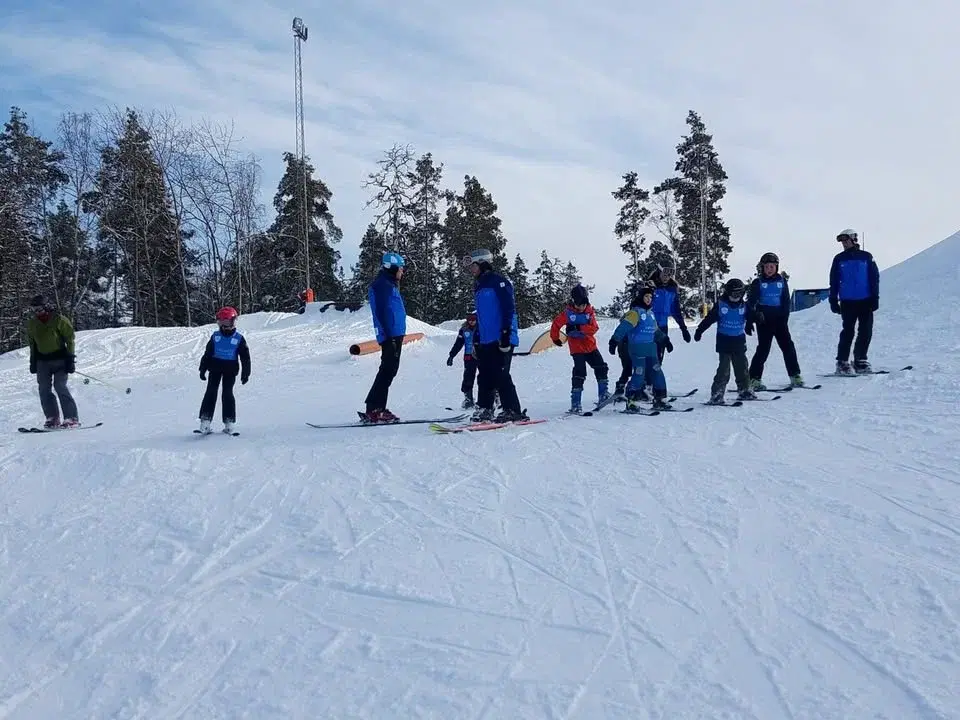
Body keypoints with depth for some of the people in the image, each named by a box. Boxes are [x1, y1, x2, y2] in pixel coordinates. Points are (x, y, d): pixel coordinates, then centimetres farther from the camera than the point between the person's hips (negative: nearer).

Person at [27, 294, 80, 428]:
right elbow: (32, 344, 17)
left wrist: (70, 359, -11)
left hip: (59, 359, -5)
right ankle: (52, 418, 3)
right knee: (44, 389, -2)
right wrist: (33, 362, 13)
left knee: (60, 386, -15)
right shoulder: (32, 324, 7)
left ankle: (72, 418, -13)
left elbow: (70, 339, -6)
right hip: (42, 360, 6)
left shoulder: (59, 320, -8)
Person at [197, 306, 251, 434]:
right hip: (215, 368, 2)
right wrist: (203, 369, 4)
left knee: (227, 394, -1)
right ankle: (205, 420, -1)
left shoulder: (239, 338, -2)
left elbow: (245, 357, 2)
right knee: (211, 392, -1)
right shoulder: (215, 336, 3)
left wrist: (245, 373, -1)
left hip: (230, 370, -2)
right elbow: (207, 353, 7)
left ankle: (229, 422, 5)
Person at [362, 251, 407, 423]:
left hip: (396, 336, 10)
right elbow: (380, 312, -17)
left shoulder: (390, 285, 22)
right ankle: (374, 410, -12)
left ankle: (376, 408, 14)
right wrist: (387, 337, -23)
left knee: (389, 371, 11)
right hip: (391, 336, -10)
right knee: (387, 371, -12)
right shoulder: (382, 284, -9)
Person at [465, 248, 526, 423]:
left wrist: (506, 333, -21)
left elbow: (509, 308, -14)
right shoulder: (478, 286, 22)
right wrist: (476, 339, 22)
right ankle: (484, 410, 11)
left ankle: (513, 411, -6)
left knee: (500, 375, -10)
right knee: (484, 375, 6)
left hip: (501, 339, -9)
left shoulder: (498, 281, -6)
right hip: (486, 341, 9)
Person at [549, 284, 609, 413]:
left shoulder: (590, 312, -1)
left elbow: (594, 328, -13)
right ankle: (575, 404, -10)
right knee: (579, 373, -12)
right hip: (577, 348, -4)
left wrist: (578, 328, -24)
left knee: (601, 368, 6)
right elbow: (556, 324, 2)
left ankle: (603, 395, 21)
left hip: (590, 346, 4)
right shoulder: (567, 313, -9)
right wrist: (555, 338, 9)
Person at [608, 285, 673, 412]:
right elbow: (623, 327, -19)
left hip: (651, 348, 8)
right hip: (637, 348, -8)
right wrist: (614, 341, -28)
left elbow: (656, 330, 31)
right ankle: (632, 402, -4)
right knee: (639, 374, -11)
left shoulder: (651, 313, 16)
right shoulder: (635, 312, -9)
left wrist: (665, 340, 38)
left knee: (657, 373, 7)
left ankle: (660, 399, 15)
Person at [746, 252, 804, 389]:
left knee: (788, 346, 2)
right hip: (764, 320, -3)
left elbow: (786, 301, 7)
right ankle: (754, 379, -1)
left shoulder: (782, 281, 7)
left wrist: (785, 318, -4)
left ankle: (795, 375, 11)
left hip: (779, 319, 3)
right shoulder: (758, 283, 0)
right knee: (763, 348, -5)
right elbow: (750, 302, -2)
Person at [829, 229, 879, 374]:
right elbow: (834, 281, 8)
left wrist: (875, 297, -1)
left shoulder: (866, 257, 6)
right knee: (848, 332, -5)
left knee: (866, 332, 2)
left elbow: (875, 278, 5)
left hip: (865, 301, 1)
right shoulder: (839, 259, 7)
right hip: (847, 302, -1)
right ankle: (842, 363, -1)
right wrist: (833, 300, 2)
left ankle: (860, 361, 13)